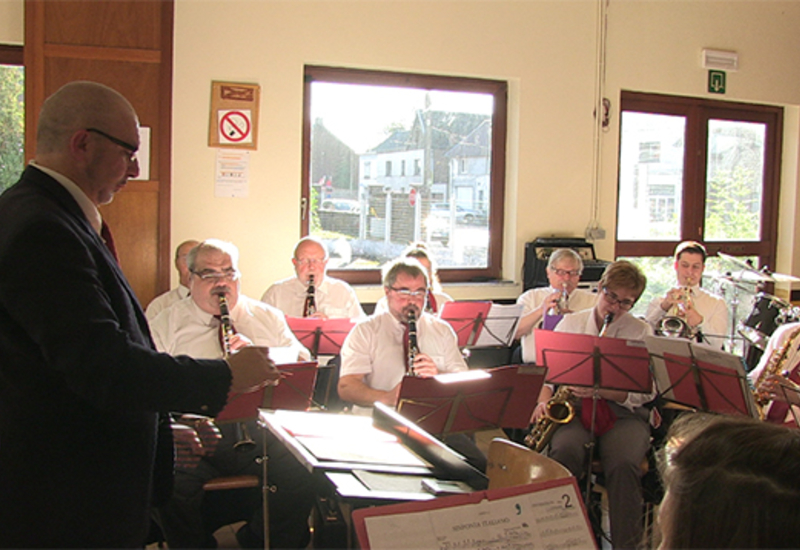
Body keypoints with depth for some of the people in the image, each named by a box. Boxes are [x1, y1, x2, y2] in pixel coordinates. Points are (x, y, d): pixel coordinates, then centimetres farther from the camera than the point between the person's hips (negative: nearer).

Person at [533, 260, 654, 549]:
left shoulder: (640, 332, 6)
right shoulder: (570, 323, 13)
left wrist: (600, 390, -19)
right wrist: (544, 399, -6)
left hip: (622, 414, -1)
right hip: (574, 409, 1)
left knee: (624, 464, -32)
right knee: (564, 453, -32)